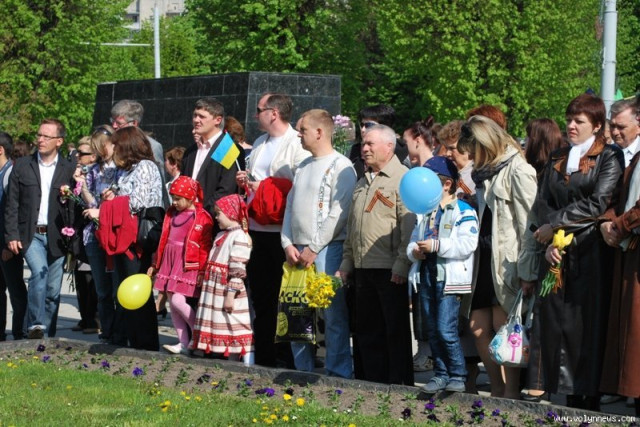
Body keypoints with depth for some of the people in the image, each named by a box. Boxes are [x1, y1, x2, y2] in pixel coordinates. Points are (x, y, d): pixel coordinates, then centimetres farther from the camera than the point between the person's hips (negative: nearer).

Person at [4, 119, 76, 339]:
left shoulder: (69, 170, 4)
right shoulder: (22, 166, 6)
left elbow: (74, 207, 4)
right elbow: (12, 205, 5)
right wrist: (11, 236, -3)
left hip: (57, 237, 1)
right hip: (30, 234, -1)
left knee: (53, 289, 3)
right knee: (39, 271, -25)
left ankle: (48, 335, 14)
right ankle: (36, 325, -22)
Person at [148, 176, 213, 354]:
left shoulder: (202, 218, -8)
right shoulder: (172, 214, 13)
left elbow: (205, 248, -10)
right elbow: (164, 240, 18)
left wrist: (202, 272, -14)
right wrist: (156, 265, 19)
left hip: (188, 266, -7)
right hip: (170, 264, 7)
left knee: (178, 301, -17)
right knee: (172, 303, 4)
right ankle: (183, 343, 8)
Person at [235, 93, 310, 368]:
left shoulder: (298, 146, -10)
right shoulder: (259, 144, 18)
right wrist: (244, 181, 8)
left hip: (282, 230, -8)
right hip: (257, 229, 8)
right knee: (260, 296, 12)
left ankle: (287, 358, 6)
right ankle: (263, 357, 19)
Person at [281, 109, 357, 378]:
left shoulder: (340, 167, -7)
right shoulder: (303, 167, 18)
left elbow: (339, 213, -14)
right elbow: (290, 207, 17)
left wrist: (313, 248, -14)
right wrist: (288, 244, 3)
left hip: (327, 251, -8)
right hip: (298, 252, 8)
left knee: (333, 314, -6)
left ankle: (338, 374, -3)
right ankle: (302, 373, 17)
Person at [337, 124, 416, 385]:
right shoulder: (363, 183, 20)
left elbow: (409, 224, -14)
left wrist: (402, 265, -19)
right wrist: (347, 262, 19)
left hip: (390, 271, -8)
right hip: (363, 269, 8)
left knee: (396, 331, -2)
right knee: (367, 331, 10)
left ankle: (400, 384, 2)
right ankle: (373, 382, 17)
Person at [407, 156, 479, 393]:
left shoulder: (464, 212, -8)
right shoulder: (425, 213, 17)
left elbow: (467, 244, -19)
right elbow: (414, 239, 20)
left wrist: (436, 246, -21)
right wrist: (415, 251, -3)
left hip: (450, 278, -8)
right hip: (427, 276, 8)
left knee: (446, 329, -12)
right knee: (433, 330, 10)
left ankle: (458, 375, -2)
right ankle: (441, 374, 18)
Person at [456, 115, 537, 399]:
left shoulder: (517, 171, -9)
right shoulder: (485, 173, 19)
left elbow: (528, 220, -14)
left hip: (507, 260, -9)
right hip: (485, 258, 9)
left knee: (503, 327, -8)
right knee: (478, 328, 5)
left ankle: (512, 392, -2)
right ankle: (497, 390, 15)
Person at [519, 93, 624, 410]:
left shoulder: (609, 158, 1)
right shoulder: (557, 160, 18)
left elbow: (598, 204, -10)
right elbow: (542, 205, 9)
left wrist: (555, 224, -7)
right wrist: (549, 241, -8)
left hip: (591, 255, -5)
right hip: (555, 257, 5)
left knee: (589, 325, -7)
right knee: (557, 325, 0)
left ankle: (591, 401, -5)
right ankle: (570, 399, 3)